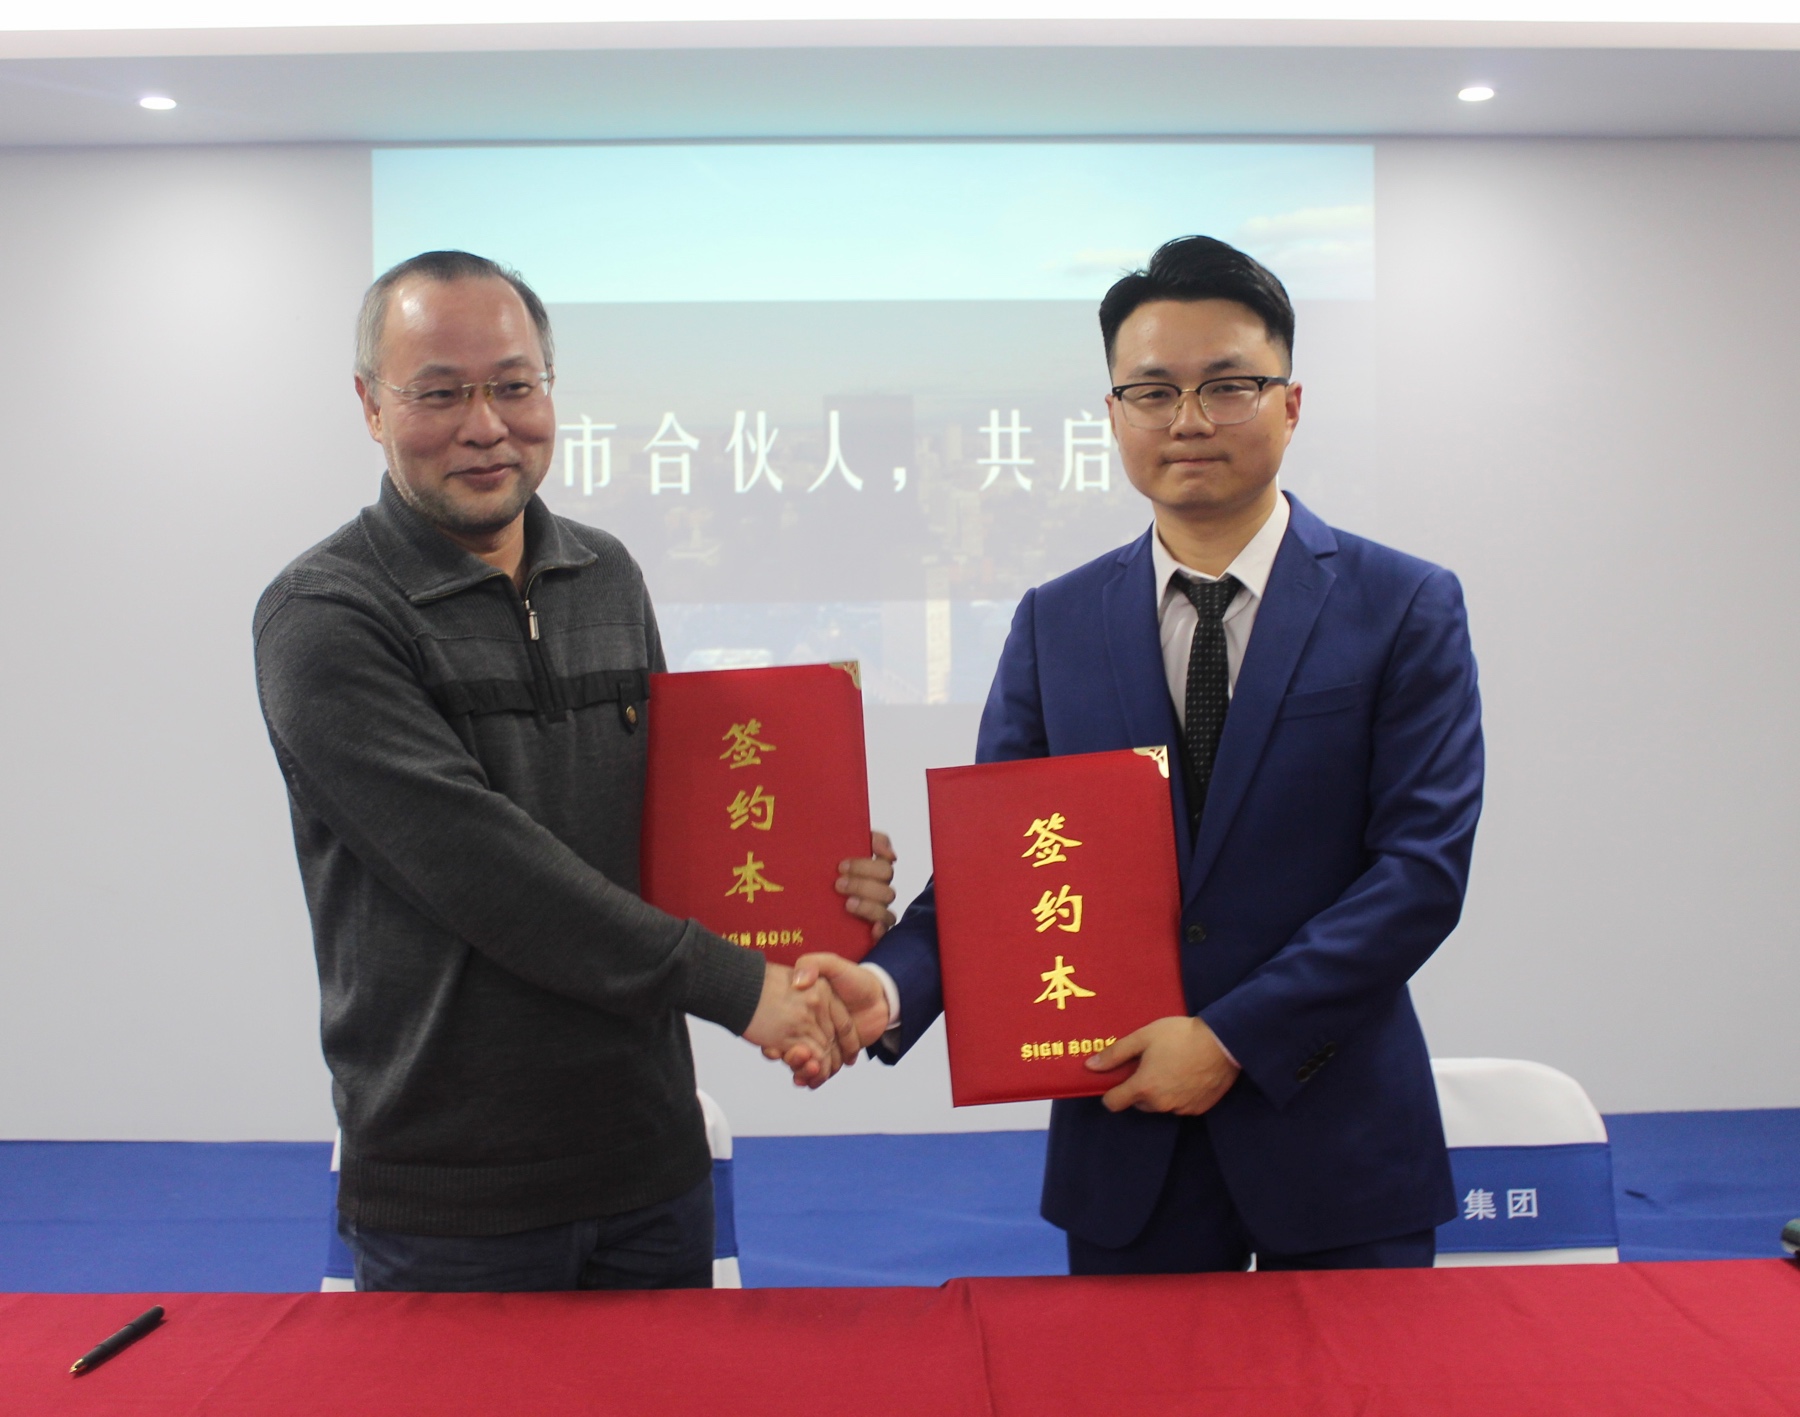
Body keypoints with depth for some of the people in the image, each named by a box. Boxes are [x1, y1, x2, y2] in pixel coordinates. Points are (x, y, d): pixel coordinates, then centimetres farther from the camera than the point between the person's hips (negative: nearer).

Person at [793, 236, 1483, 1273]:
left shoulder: (1406, 608, -3)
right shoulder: (1055, 624, 5)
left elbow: (1424, 867, -10)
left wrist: (1232, 1036, -16)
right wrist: (888, 986, -18)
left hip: (1336, 1142, -2)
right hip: (1124, 1146, 2)